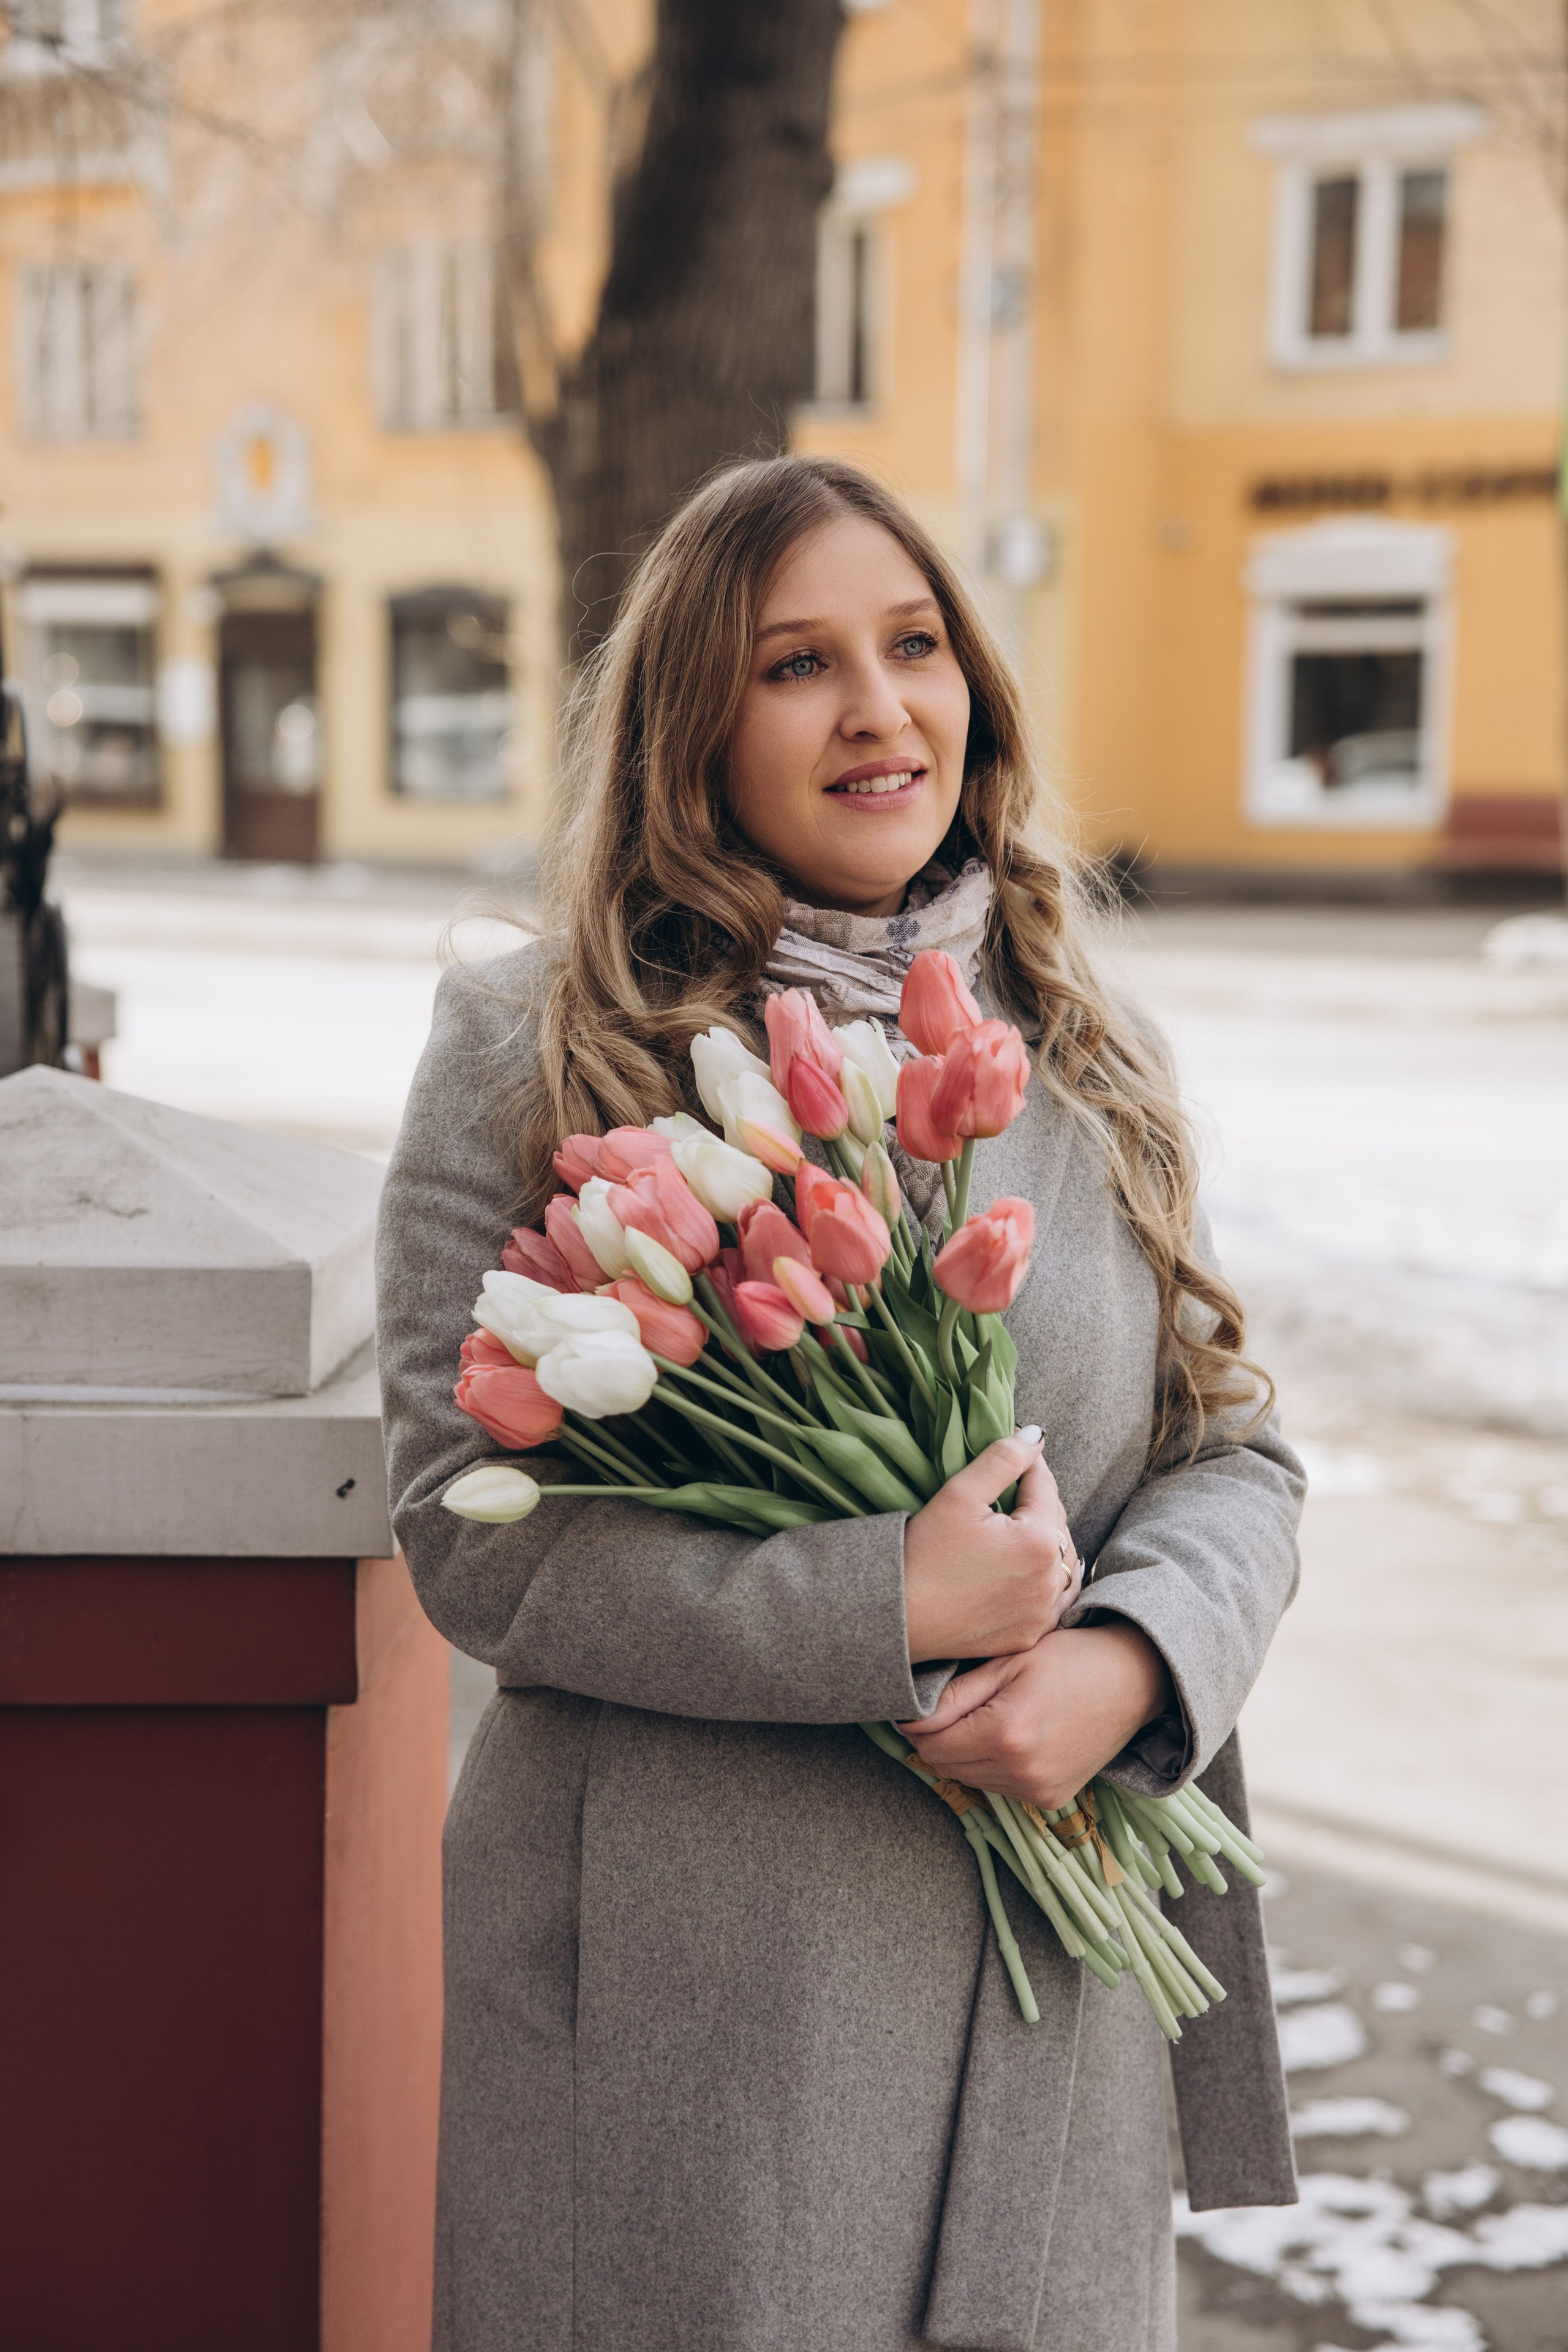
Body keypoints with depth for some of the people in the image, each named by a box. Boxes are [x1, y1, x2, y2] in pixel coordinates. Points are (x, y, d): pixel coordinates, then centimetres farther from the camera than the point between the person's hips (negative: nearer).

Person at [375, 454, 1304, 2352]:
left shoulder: (1080, 1055, 9)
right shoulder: (530, 1054, -4)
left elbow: (1236, 1448, 10)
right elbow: (471, 1535, -10)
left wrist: (1127, 1659, -12)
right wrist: (896, 1608, -18)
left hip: (1045, 1962, 4)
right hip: (683, 1981, -3)